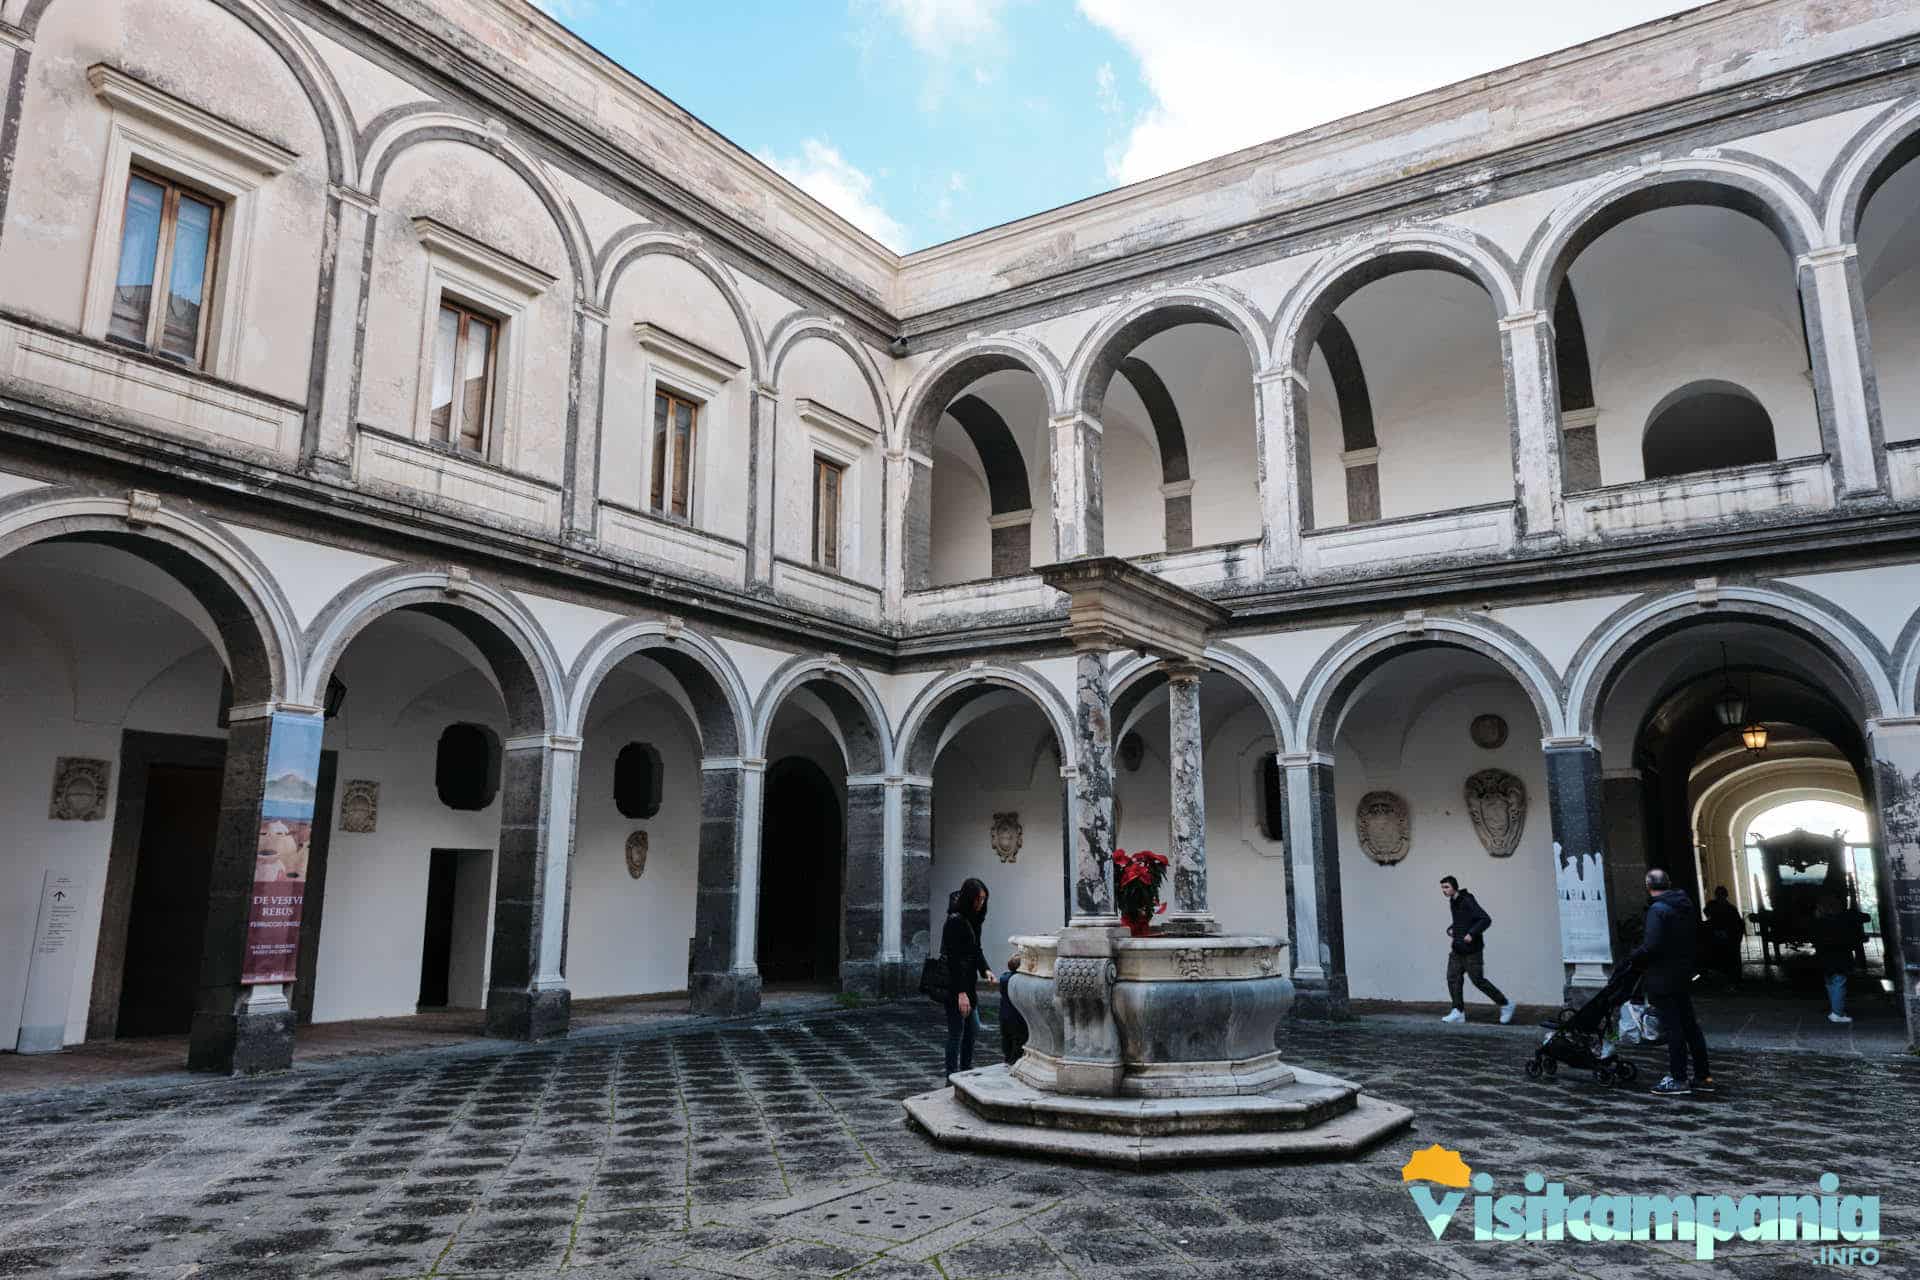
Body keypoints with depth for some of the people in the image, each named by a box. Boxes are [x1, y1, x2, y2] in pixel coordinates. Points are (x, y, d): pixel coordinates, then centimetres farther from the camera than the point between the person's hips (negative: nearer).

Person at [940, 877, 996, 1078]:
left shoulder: (973, 920, 9)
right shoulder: (955, 921, -19)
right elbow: (953, 959, -22)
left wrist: (985, 970, -5)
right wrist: (961, 992, -24)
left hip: (968, 984, 9)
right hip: (954, 987, -9)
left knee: (973, 1029, 19)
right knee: (956, 1034, 0)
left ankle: (967, 1070, 33)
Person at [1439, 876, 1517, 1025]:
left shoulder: (1467, 901, -15)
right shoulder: (1453, 902, 12)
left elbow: (1486, 919, -22)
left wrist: (1472, 933, -28)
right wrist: (1451, 929, 11)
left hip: (1472, 950, -8)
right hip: (1458, 949, 8)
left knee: (1478, 980, -2)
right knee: (1452, 978, -1)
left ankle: (1506, 1004, 15)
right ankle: (1458, 1011, 3)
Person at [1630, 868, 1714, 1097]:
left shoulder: (1657, 910, -19)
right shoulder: (1687, 906, 9)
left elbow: (1651, 947, -25)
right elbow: (1697, 939, 17)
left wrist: (1633, 957, -9)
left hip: (1663, 979, -8)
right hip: (1684, 975, 8)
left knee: (1673, 1029, -3)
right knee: (1690, 1026, 15)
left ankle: (1678, 1080, 3)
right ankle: (1703, 1076, 20)